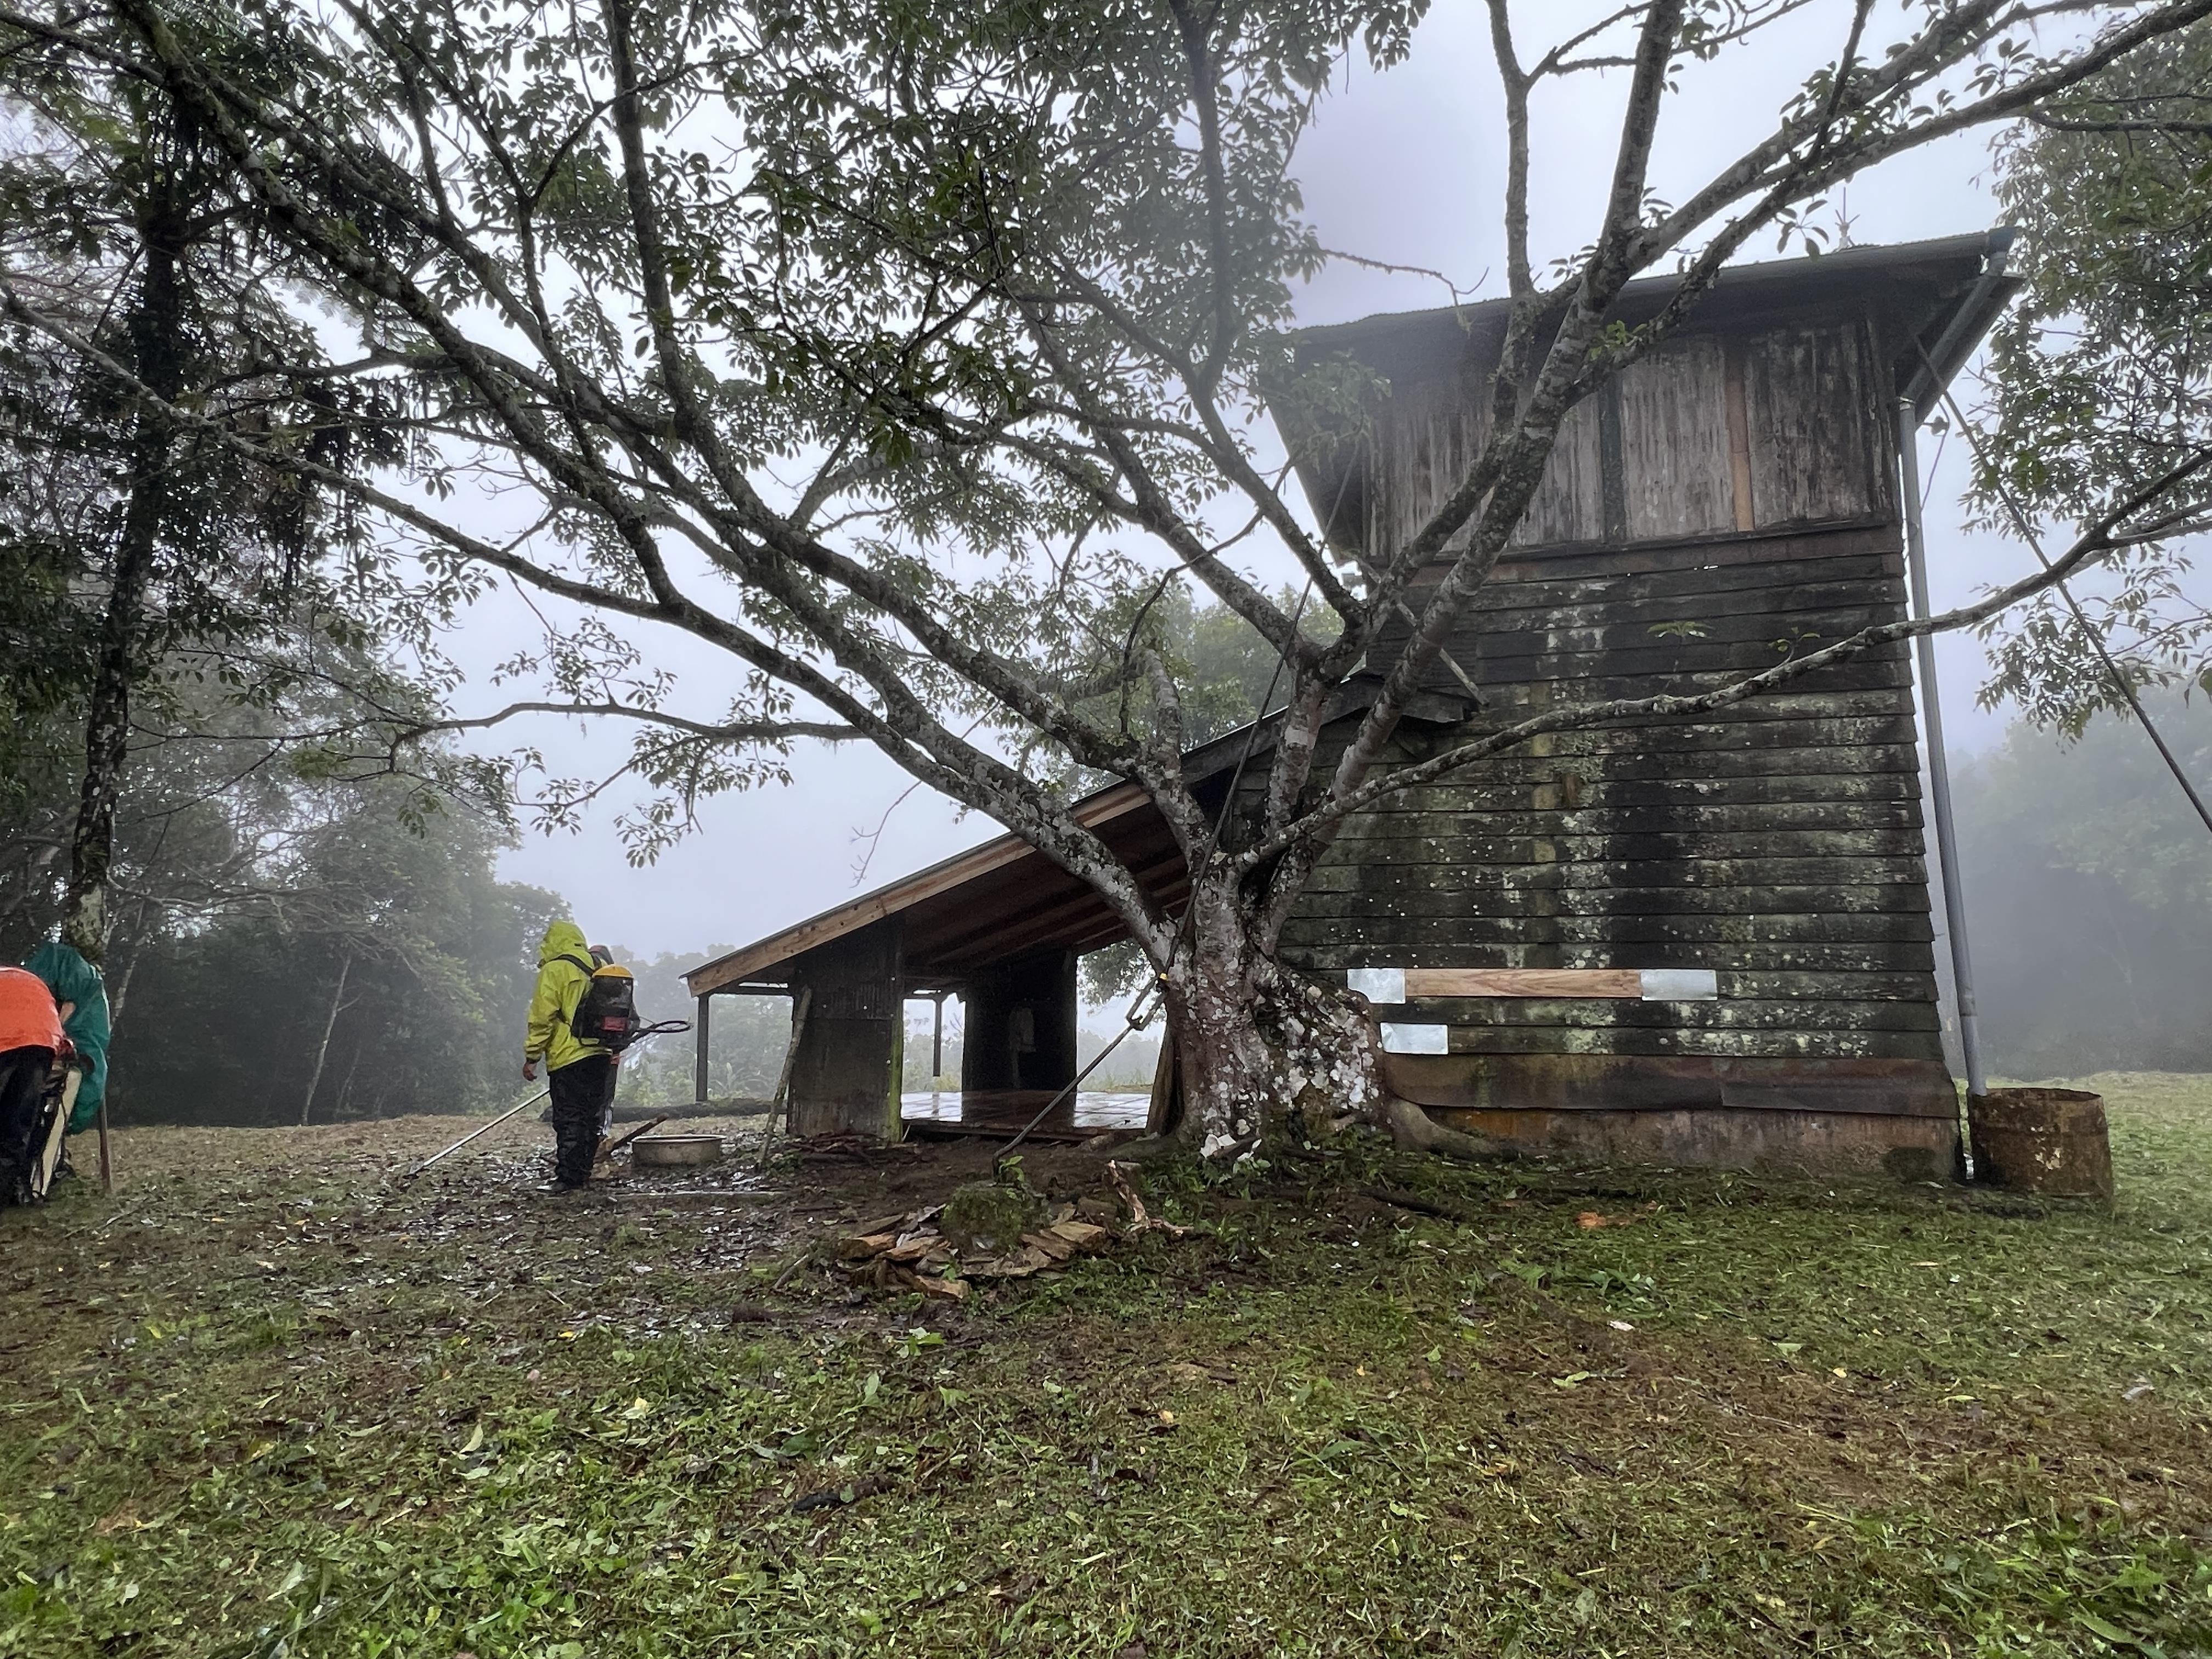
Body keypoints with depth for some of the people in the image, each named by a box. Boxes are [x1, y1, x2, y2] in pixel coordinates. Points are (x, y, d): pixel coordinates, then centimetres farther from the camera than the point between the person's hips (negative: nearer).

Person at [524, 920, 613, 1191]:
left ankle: (567, 1179, -6)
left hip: (568, 1059, -6)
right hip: (604, 1057, 6)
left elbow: (542, 1018, -10)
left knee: (568, 1120, -4)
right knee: (591, 1118, 14)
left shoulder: (554, 970, -6)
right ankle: (583, 1175, 21)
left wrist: (531, 1057, -4)